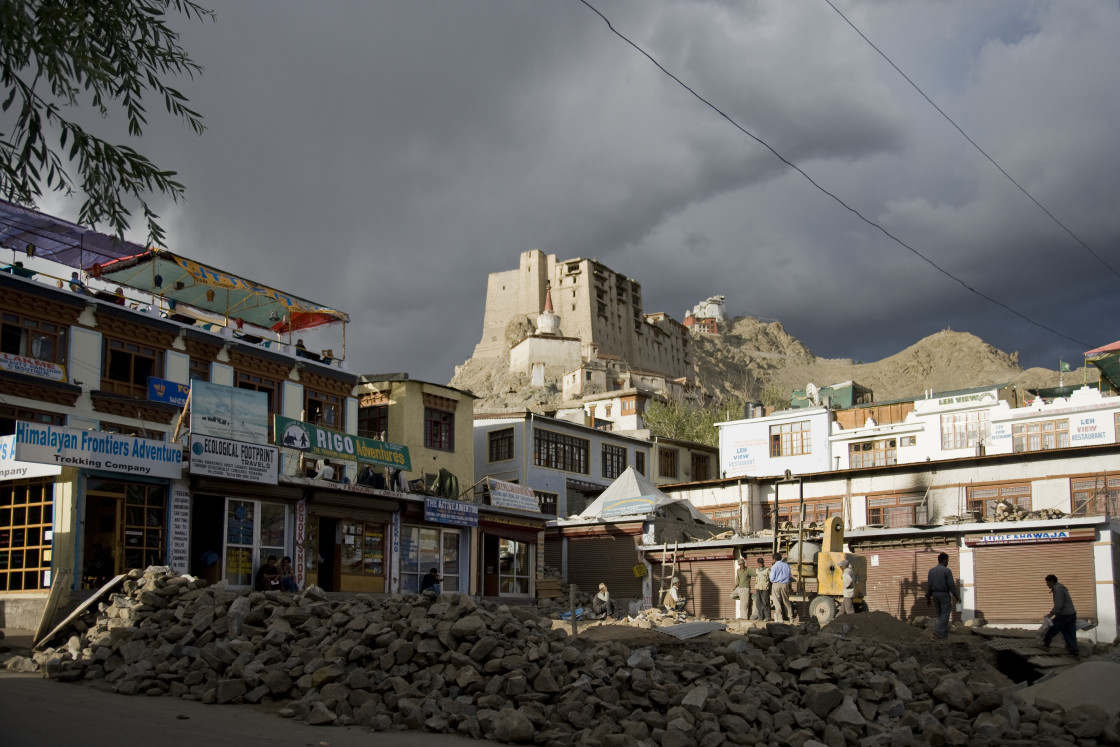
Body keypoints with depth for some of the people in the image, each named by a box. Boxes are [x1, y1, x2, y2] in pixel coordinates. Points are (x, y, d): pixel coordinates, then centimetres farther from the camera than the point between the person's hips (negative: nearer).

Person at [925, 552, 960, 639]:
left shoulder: (931, 570, 5)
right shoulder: (947, 571, -12)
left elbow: (929, 584, 4)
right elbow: (951, 584, -14)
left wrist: (928, 597, 9)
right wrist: (956, 596, -5)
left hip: (935, 594, 6)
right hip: (944, 594, -6)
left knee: (940, 614, 14)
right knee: (945, 613, 0)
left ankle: (945, 633, 16)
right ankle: (938, 630, -16)